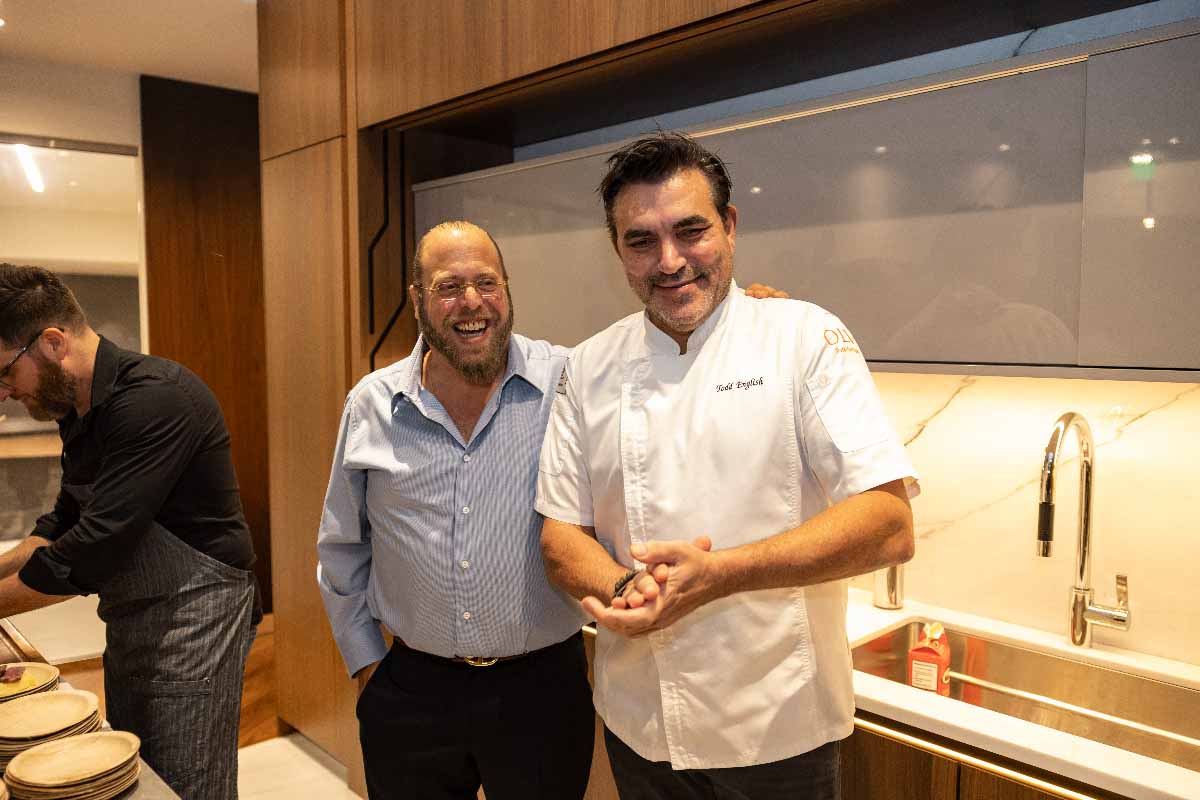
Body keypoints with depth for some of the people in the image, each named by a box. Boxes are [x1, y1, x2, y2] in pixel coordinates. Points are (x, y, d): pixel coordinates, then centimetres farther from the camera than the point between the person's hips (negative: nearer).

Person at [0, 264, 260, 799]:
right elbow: (65, 523, 19)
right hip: (128, 624, 9)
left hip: (192, 619, -9)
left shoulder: (153, 400, -23)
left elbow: (93, 550, -25)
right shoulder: (82, 410, 7)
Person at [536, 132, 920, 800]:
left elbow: (890, 526, -17)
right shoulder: (591, 367, 0)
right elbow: (561, 532, 1)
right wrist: (625, 588, -21)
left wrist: (717, 575, -30)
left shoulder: (806, 338, -11)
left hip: (776, 728, -3)